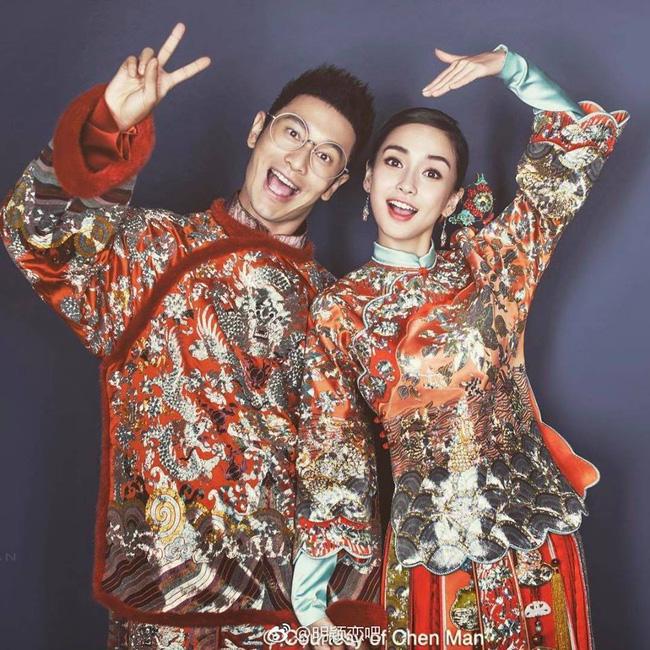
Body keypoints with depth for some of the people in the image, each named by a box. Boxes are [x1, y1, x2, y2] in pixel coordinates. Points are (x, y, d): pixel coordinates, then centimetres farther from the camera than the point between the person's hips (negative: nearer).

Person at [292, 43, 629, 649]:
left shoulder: (489, 260, 1)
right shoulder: (338, 309, -2)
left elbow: (582, 143, 4)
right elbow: (329, 451, -2)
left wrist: (509, 66, -7)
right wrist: (307, 594, -6)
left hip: (537, 533, 2)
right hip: (428, 552, -1)